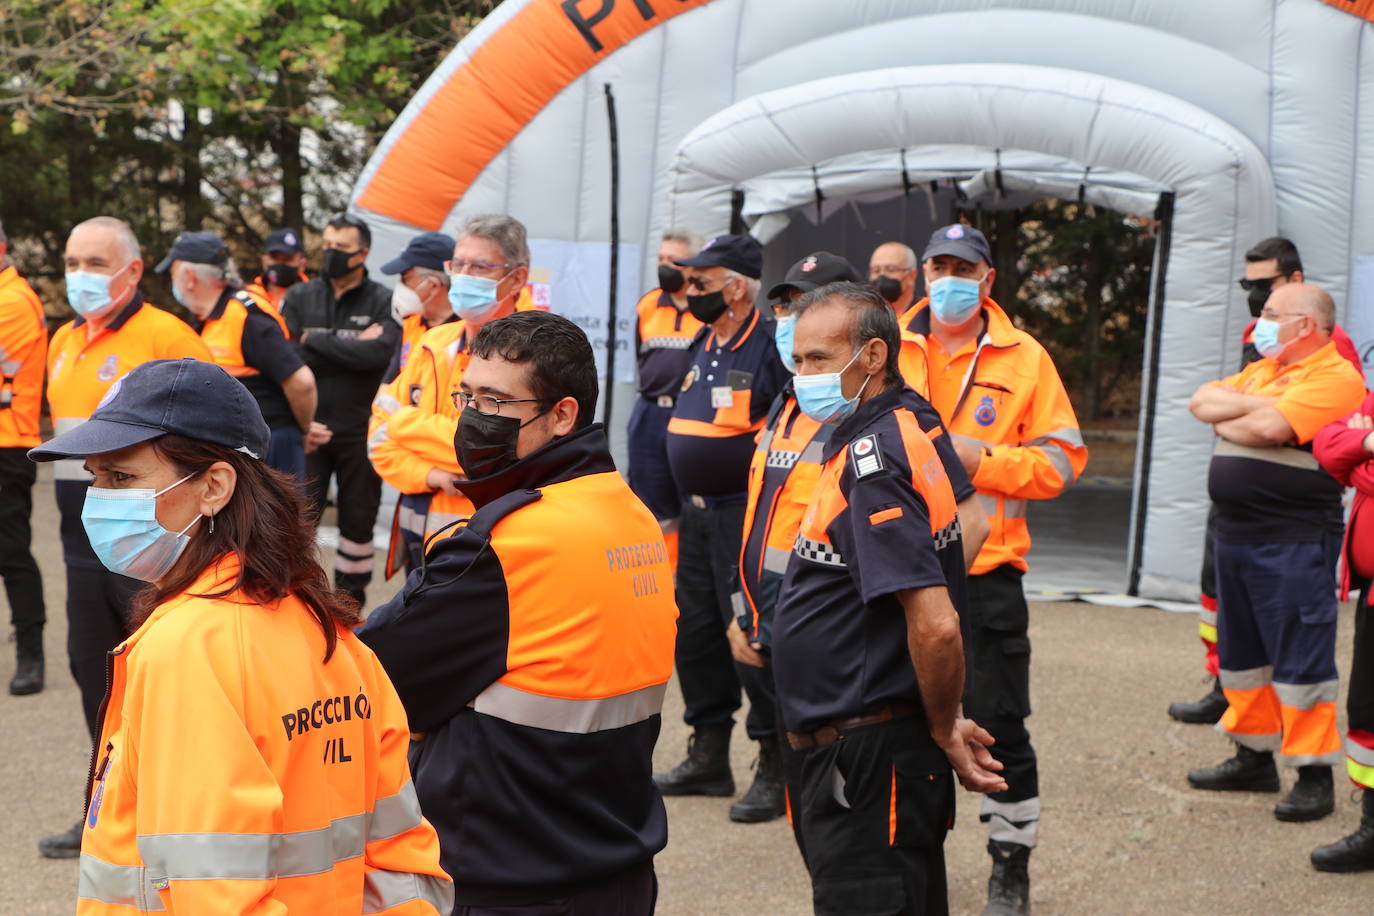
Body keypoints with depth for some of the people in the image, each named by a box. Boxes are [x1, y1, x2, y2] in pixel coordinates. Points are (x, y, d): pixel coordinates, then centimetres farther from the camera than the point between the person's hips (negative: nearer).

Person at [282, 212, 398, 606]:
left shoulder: (382, 301, -1)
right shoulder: (300, 297, 6)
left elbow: (380, 353, -19)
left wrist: (314, 342, -14)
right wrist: (350, 348, -13)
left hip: (360, 430, -1)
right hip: (308, 427, 1)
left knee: (358, 519, 10)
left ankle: (350, 595, 24)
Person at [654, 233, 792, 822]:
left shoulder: (772, 348, -14)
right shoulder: (702, 345, 13)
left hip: (748, 516, -9)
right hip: (698, 515, 9)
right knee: (696, 633, 14)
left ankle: (775, 770, 3)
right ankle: (708, 757, 26)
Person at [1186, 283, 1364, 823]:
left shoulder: (1335, 378, -12)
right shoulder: (1262, 371, 17)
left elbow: (1268, 427, -24)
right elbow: (1203, 402, 6)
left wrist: (1226, 422, -5)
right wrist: (1252, 404, -10)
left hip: (1293, 542, -9)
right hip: (1234, 535, 9)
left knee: (1299, 658, -5)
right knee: (1241, 653, 16)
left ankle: (1315, 776, 2)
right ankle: (1254, 757, 28)